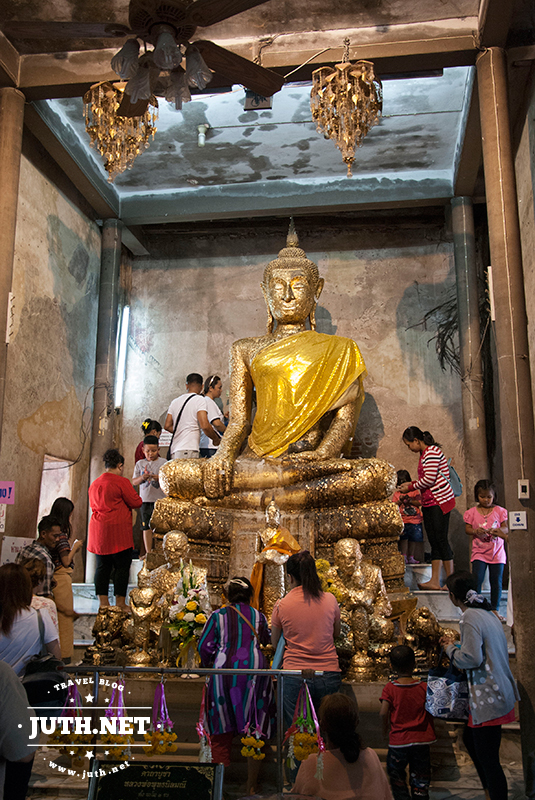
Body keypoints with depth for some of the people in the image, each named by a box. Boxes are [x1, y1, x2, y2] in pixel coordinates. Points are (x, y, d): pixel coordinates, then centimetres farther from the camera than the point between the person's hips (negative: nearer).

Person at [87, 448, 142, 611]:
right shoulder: (121, 482, -10)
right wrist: (135, 496, 14)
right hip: (118, 531, -7)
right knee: (122, 566, 1)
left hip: (98, 531, 7)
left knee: (102, 566, 10)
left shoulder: (94, 484, 12)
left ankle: (103, 602, 14)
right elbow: (136, 502, -8)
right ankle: (120, 603, 3)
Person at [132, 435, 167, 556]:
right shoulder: (140, 463, 9)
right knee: (146, 527, 5)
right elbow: (134, 482, 8)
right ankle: (148, 553, 12)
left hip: (160, 499, -2)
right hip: (145, 499, 2)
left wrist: (159, 478, -20)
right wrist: (142, 478, -13)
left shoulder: (164, 463, 1)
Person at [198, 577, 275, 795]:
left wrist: (209, 664, 23)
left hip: (224, 670, 0)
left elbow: (204, 646, 4)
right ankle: (251, 787, 12)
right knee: (254, 729, 8)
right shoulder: (258, 616, 12)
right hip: (254, 670, 1)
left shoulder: (218, 615, 7)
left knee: (222, 730, 8)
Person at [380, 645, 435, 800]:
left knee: (396, 775, 17)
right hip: (421, 739, 2)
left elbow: (384, 712, -15)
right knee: (420, 777, 14)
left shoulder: (390, 688, -10)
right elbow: (430, 712, -1)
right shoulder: (424, 687, -6)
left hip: (398, 740, -1)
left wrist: (385, 727, 4)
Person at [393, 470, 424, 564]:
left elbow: (419, 503, -4)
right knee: (403, 539, -8)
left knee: (413, 539, 6)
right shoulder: (396, 494, 10)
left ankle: (411, 557, 16)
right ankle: (403, 557, -3)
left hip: (415, 520, 0)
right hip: (402, 521, 0)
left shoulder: (415, 492, 6)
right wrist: (400, 500, -13)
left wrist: (409, 500, -15)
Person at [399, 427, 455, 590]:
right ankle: (434, 581, 6)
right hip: (429, 503, 10)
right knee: (433, 541, 6)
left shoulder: (432, 451, -13)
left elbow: (429, 479, -19)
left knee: (441, 539, -7)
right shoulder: (424, 453, 17)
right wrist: (412, 483, 10)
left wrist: (411, 487, -8)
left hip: (440, 500, -10)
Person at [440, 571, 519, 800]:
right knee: (470, 738, 25)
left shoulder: (470, 618, -19)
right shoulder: (488, 613, 9)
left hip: (488, 698, -10)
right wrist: (457, 643, 15)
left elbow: (472, 659, -22)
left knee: (488, 759, 0)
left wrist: (450, 648, -6)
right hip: (499, 691, 10)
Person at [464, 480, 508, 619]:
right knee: (477, 579, -8)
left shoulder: (499, 511, 2)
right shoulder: (472, 512, 2)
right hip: (479, 552, -1)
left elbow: (506, 528, 3)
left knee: (496, 580, 4)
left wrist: (499, 530, -19)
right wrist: (476, 531, -19)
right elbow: (467, 529, 1)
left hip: (497, 551, 1)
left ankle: (495, 609, 15)